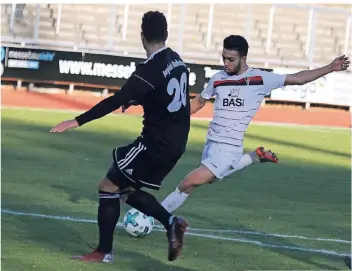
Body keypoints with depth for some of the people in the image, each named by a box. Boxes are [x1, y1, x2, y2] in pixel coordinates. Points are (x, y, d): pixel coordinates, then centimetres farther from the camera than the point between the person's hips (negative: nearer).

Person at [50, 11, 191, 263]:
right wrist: (136, 99, 34)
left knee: (109, 186, 1)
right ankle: (171, 223, 2)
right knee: (128, 190, 19)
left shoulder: (150, 70, -19)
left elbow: (116, 101, -25)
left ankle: (104, 252, 1)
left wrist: (77, 121, -26)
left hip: (157, 143, -8)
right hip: (175, 143, 8)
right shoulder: (176, 60, 7)